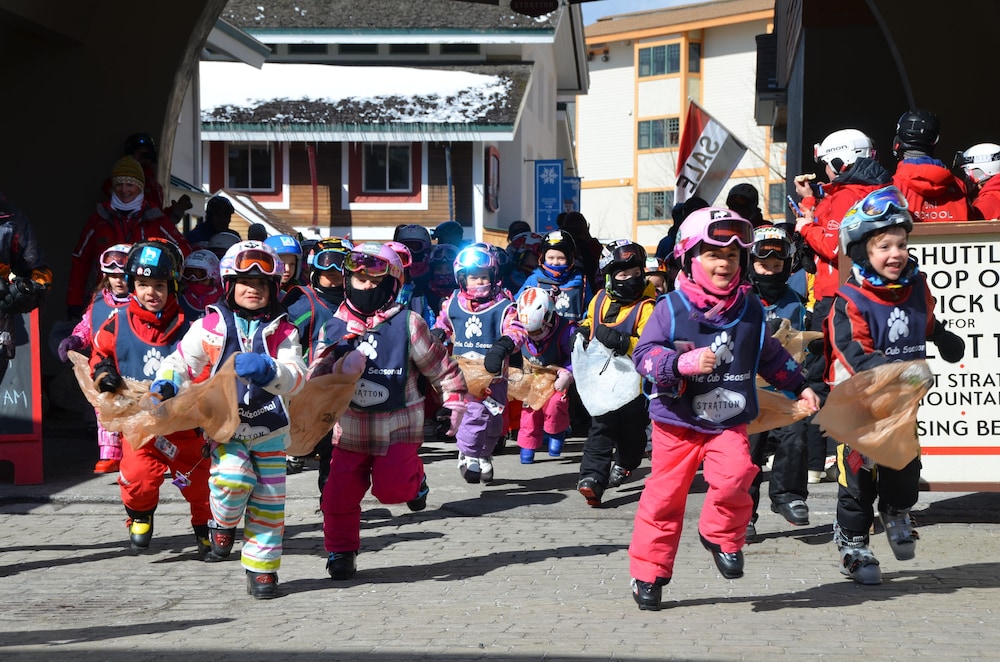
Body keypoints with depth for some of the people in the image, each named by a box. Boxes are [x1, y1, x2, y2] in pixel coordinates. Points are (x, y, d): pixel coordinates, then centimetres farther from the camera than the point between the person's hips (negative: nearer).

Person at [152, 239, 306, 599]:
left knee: (268, 501, 4)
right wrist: (166, 383, -12)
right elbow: (182, 360, 9)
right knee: (232, 480, -26)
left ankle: (262, 568, 20)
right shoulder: (211, 326, -1)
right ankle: (223, 524, 8)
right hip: (225, 424, -1)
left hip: (269, 426, 2)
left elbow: (296, 379, -13)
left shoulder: (282, 332, 0)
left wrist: (269, 371, -34)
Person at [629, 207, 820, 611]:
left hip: (729, 421, 2)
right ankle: (648, 572, 14)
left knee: (734, 475, -23)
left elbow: (770, 356, 21)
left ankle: (723, 536, 5)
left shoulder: (750, 311, 6)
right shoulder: (671, 309, -7)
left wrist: (799, 386, 22)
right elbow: (644, 354, -13)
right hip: (677, 421, -2)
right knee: (665, 496, 2)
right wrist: (683, 363, -28)